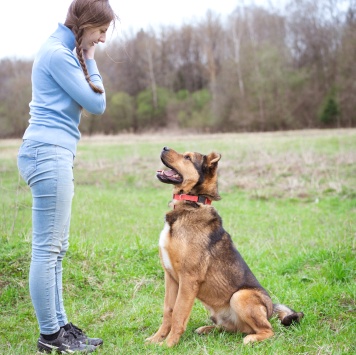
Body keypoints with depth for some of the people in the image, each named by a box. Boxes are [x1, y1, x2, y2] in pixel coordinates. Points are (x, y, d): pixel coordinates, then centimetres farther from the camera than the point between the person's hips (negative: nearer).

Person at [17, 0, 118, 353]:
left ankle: (59, 325, 20)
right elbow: (97, 103, -7)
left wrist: (85, 60, 12)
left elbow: (91, 100, 23)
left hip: (52, 155, 11)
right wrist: (90, 60, 1)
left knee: (54, 248, 12)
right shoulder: (57, 53, -11)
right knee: (47, 249, -5)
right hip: (49, 153, -11)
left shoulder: (62, 51, 20)